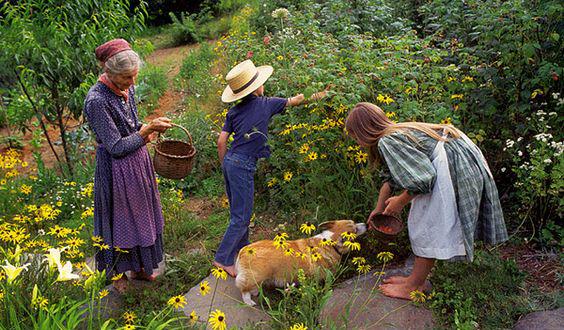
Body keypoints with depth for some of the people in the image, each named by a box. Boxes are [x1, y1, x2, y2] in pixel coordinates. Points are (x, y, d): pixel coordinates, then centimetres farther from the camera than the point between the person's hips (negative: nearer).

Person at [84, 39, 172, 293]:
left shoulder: (126, 88, -2)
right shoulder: (97, 100, -26)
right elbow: (116, 147, -23)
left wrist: (147, 129, -6)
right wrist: (147, 130, -22)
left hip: (138, 161, 8)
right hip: (117, 169, -8)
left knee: (140, 215, 21)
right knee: (121, 221, 11)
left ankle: (138, 266, 42)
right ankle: (118, 273, 34)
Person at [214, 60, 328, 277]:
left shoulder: (234, 111, 7)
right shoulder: (266, 104, -5)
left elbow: (221, 142, 5)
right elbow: (295, 101, 10)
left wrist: (225, 167, 18)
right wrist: (317, 95, 27)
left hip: (229, 161, 7)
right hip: (243, 166, -7)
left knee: (238, 212, 20)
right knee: (241, 217, 0)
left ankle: (242, 250, 34)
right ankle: (223, 258, 2)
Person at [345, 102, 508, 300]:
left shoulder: (387, 142, -17)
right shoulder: (394, 133, 15)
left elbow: (421, 179, -21)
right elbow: (388, 176, 29)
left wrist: (400, 201, -5)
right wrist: (378, 209, 36)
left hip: (454, 167, -10)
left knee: (428, 226, -2)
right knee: (422, 223, 15)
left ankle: (414, 287, 8)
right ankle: (418, 279, 23)